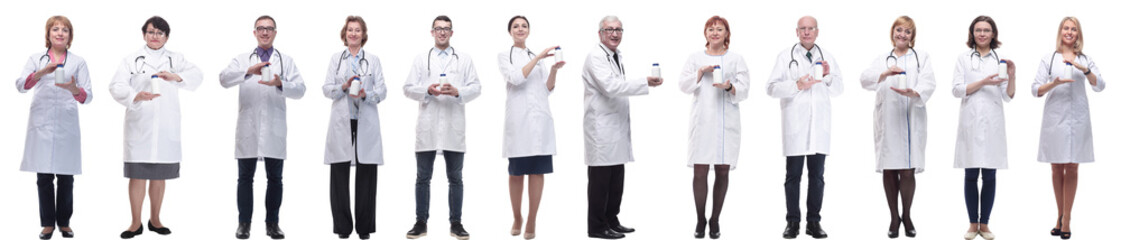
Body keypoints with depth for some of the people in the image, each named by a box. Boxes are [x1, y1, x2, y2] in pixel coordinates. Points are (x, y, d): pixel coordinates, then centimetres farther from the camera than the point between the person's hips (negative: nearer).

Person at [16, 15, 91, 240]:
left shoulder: (78, 62, 9)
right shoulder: (36, 59, 10)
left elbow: (88, 96, 0)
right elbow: (20, 84, -6)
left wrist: (74, 89, -23)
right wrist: (41, 73, -25)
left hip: (67, 126, 0)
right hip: (41, 125, 0)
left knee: (66, 178, 3)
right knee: (44, 177, 0)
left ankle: (64, 222, 14)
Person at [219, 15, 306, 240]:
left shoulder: (287, 61, 10)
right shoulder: (242, 60, 11)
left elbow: (299, 90, -3)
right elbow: (224, 79, -8)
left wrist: (280, 84, -23)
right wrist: (249, 71, -24)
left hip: (274, 130, 0)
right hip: (248, 129, 0)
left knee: (275, 178, 4)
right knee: (245, 178, 4)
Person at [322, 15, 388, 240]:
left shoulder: (373, 60, 11)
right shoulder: (335, 59, 13)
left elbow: (381, 91, 4)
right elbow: (326, 89, 5)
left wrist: (365, 95, -15)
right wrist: (344, 87, -13)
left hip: (366, 123, 0)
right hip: (341, 122, 1)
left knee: (366, 174, -3)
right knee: (339, 174, -2)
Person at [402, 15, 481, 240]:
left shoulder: (464, 59, 11)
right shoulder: (421, 59, 12)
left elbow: (475, 87, 4)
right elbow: (409, 88, 6)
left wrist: (457, 92, -15)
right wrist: (427, 90, -13)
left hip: (454, 127, 0)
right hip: (427, 126, 0)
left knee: (455, 178, 4)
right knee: (423, 177, 3)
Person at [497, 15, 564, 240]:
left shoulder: (537, 57, 18)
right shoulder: (505, 56, 9)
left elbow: (547, 89, 12)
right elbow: (516, 78, -10)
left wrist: (554, 70, -5)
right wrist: (539, 57, -14)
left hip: (540, 118, 2)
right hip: (518, 118, -2)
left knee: (538, 171, -3)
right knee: (516, 172, 1)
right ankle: (517, 219, 16)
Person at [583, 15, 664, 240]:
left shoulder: (617, 56, 18)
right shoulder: (595, 57, -12)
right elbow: (610, 86, -23)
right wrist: (645, 83, -27)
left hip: (617, 127, 9)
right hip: (601, 128, -9)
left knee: (616, 180, 12)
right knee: (600, 179, -4)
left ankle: (612, 221, 20)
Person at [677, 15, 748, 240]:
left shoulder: (736, 59, 10)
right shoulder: (695, 59, 13)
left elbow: (743, 90, 3)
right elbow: (684, 86, 5)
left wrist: (729, 87, -17)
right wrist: (701, 72, -10)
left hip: (727, 122, 0)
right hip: (702, 121, 0)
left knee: (722, 171, 1)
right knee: (700, 172, -5)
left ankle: (715, 220, 10)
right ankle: (700, 221, 5)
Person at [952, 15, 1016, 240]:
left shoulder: (1000, 60, 10)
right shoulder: (963, 58, 7)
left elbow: (1008, 96, 6)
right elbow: (957, 90, -1)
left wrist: (1012, 76, -10)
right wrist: (983, 82, -12)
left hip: (993, 122, 1)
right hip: (970, 121, -1)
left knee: (989, 176, 1)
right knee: (971, 175, 1)